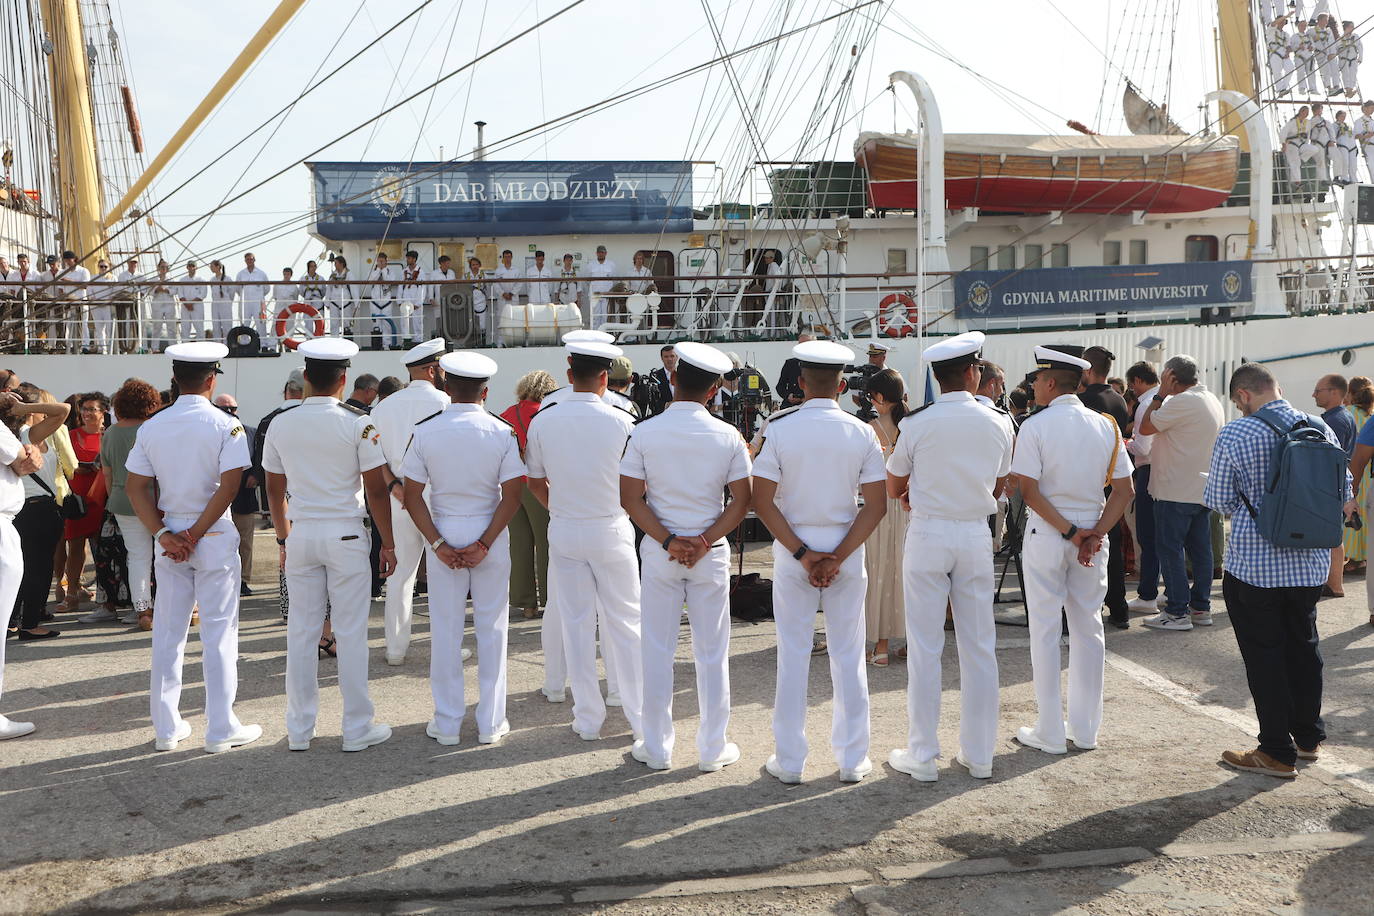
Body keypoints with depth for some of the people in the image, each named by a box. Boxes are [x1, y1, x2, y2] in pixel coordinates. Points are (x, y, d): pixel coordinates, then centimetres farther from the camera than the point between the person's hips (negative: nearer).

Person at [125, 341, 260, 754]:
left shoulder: (152, 426, 3)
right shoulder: (225, 425, -9)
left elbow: (135, 487, 0)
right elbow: (229, 486, -16)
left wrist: (164, 534, -4)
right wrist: (195, 534, -11)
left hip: (170, 538, 4)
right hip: (215, 537, -4)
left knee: (168, 632, 11)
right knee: (218, 632, 2)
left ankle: (167, 728, 19)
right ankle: (221, 730, 6)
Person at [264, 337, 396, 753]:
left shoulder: (280, 427, 3)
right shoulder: (359, 425, -10)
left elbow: (274, 491, 10)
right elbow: (376, 490, -9)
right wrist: (388, 543, -1)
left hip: (300, 535, 4)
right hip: (345, 534, -4)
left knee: (301, 632, 10)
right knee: (351, 632, 3)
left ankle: (299, 730, 18)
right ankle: (358, 729, 10)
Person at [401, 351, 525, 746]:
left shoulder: (425, 432, -5)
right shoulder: (502, 433, -6)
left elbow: (412, 497, -6)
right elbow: (512, 496, -11)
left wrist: (438, 544, -6)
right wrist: (484, 544, -10)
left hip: (443, 534, 0)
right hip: (489, 534, 0)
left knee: (445, 629, 8)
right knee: (491, 627, 8)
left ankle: (446, 724, 15)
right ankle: (491, 723, 14)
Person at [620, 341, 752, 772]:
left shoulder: (644, 433, -6)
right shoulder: (728, 437, -4)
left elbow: (630, 498, -9)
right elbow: (742, 500, -6)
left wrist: (667, 540, -10)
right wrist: (705, 540, -9)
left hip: (658, 553, 0)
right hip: (712, 554, 0)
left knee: (657, 650, 9)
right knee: (711, 651, 9)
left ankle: (656, 748, 18)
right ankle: (713, 749, 17)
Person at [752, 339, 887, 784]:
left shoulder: (780, 430, -7)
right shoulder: (862, 433, -3)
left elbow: (762, 502, -11)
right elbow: (877, 505, -7)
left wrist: (801, 553, -9)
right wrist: (838, 557, -10)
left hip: (792, 550, -1)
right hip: (846, 548, 1)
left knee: (793, 655, 7)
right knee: (848, 655, 10)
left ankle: (789, 761, 15)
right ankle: (852, 760, 18)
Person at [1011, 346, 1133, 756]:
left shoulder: (1035, 426, -10)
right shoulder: (1106, 426, 4)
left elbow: (1029, 492, -16)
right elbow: (1124, 491, 0)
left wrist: (1069, 531, -12)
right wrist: (1094, 533, -6)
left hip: (1046, 534, -4)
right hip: (1093, 531, 4)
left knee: (1045, 630, 4)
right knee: (1089, 629, 12)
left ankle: (1050, 733, 8)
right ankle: (1086, 729, 19)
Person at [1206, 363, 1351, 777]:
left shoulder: (1235, 435, -14)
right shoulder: (1322, 430, 1)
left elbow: (1219, 502, -8)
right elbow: (1343, 494, 10)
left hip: (1254, 565, -5)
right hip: (1310, 563, 5)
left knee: (1264, 654, 3)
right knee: (1303, 646, 19)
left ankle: (1277, 752, 8)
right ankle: (1308, 736, 31)